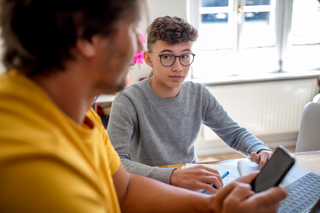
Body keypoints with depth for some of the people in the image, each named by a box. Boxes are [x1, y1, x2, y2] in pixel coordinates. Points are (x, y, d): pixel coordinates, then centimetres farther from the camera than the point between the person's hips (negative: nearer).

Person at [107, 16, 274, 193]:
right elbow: (115, 163, -29)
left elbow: (234, 133, 8)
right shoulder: (128, 101, -18)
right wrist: (173, 176, -42)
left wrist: (261, 150, -13)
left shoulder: (198, 95, -1)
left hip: (194, 182, 5)